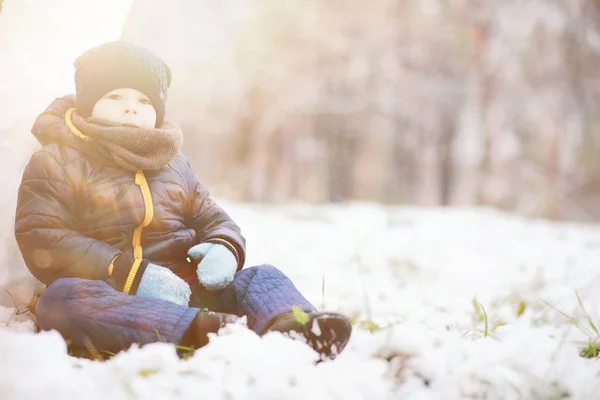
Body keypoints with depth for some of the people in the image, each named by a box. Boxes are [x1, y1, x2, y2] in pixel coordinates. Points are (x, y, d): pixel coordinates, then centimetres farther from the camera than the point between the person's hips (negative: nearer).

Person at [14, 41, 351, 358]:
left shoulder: (175, 165, 22)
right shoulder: (56, 163, 5)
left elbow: (213, 220, 25)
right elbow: (43, 241, -8)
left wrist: (225, 248, -4)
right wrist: (130, 274, -21)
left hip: (183, 287, 5)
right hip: (109, 295, -4)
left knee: (262, 276, -14)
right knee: (60, 296, -37)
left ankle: (291, 325, -50)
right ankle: (204, 329, -55)